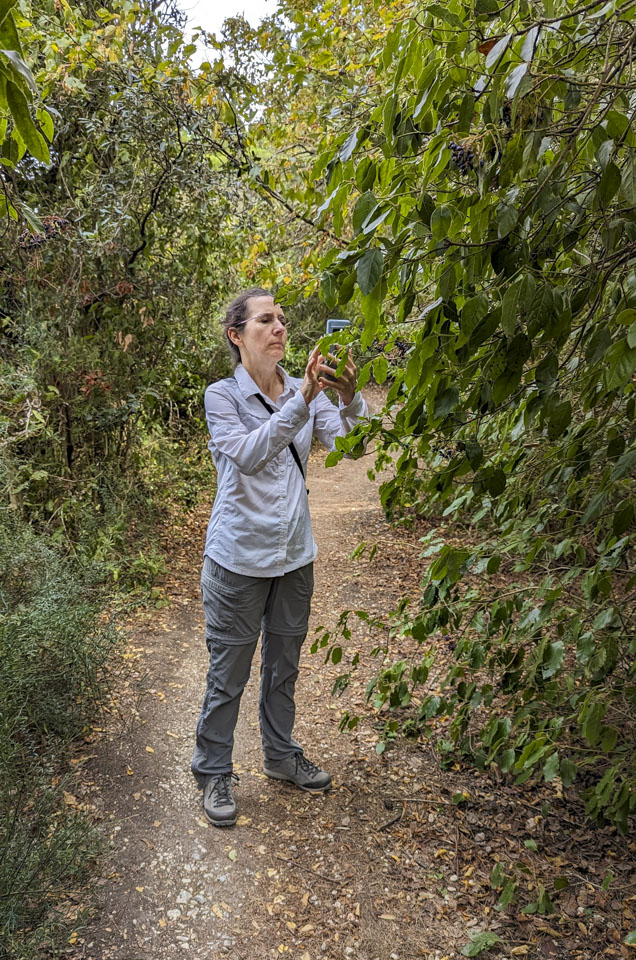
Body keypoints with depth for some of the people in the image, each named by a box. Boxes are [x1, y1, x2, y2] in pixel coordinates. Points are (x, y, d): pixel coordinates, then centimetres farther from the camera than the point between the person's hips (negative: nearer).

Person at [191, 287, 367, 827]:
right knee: (229, 671, 7)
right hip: (240, 555, -5)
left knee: (284, 662, 20)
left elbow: (344, 439, -12)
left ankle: (281, 755, 40)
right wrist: (300, 402, -34)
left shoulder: (305, 392, 3)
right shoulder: (222, 396, -9)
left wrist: (350, 399, -33)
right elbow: (247, 453, -25)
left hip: (295, 554, 5)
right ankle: (214, 772, 27)